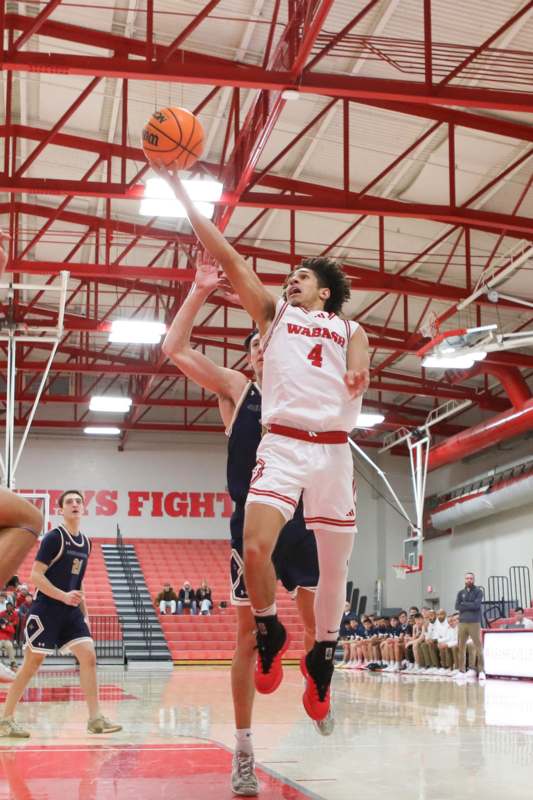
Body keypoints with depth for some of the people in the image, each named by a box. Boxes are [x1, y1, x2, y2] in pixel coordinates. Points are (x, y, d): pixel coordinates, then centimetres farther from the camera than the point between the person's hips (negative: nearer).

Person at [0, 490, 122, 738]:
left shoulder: (85, 542, 12)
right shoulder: (54, 538, -11)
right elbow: (36, 576, -15)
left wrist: (84, 613, 17)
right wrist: (64, 596, -23)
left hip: (70, 610, 7)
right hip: (46, 609, -7)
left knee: (88, 656, -5)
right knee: (32, 663, -2)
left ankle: (95, 719, -3)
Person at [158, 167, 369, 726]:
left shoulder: (349, 330, 20)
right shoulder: (273, 312, 18)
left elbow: (358, 372, 1)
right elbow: (225, 255, 10)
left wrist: (357, 374, -24)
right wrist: (178, 187, 5)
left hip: (334, 449, 1)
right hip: (282, 444, -1)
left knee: (334, 565, 4)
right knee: (255, 549, -20)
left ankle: (322, 656, 26)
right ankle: (269, 633, 7)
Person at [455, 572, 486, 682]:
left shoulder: (478, 591, 4)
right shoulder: (461, 593, 14)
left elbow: (477, 605, -11)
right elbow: (457, 606, 1)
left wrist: (464, 604, -5)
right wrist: (470, 606, -8)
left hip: (475, 622, -4)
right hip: (462, 622, 4)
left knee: (478, 646, -8)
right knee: (461, 647, 3)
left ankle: (481, 671, -7)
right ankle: (462, 671, 9)